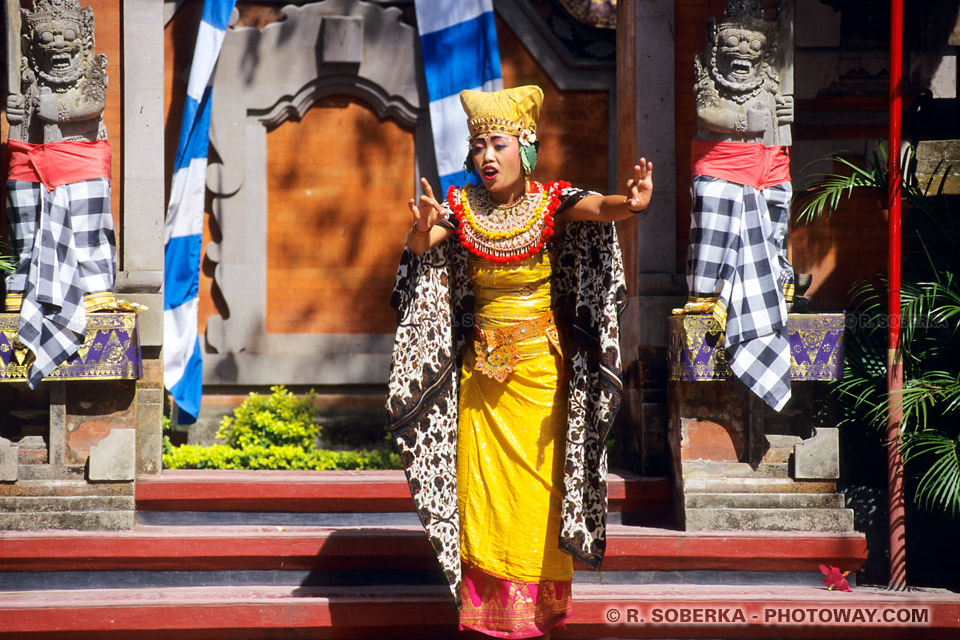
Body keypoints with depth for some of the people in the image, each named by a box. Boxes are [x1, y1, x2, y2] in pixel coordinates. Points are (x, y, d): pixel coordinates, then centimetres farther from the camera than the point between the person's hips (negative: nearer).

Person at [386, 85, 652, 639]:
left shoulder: (551, 203, -7)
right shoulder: (463, 208, 0)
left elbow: (598, 209, -26)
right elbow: (419, 248, -15)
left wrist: (629, 204, -49)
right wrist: (424, 230, -39)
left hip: (541, 367, -2)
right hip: (481, 365, 2)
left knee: (537, 483, 0)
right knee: (484, 485, 3)